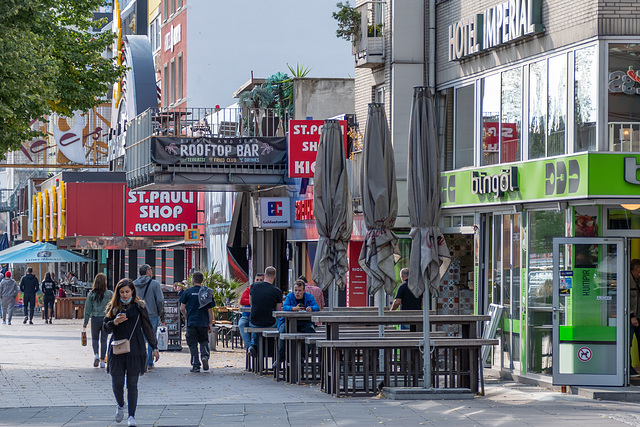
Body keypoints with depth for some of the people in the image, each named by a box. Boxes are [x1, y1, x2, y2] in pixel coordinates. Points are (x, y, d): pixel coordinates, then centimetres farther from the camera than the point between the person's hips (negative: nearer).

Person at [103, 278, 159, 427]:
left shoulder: (139, 307, 3)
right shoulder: (113, 307, 7)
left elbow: (147, 328, 8)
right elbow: (105, 328, 7)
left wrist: (154, 348, 8)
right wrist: (114, 322, -14)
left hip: (135, 351, -2)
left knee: (132, 385, -1)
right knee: (117, 383, 2)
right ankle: (120, 406, 32)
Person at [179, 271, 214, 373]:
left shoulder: (188, 292, -4)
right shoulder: (208, 292, 2)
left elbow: (182, 308, -1)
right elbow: (210, 311, 4)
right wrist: (210, 323, 12)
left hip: (191, 322, -2)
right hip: (204, 323, 2)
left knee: (193, 344, 5)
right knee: (203, 341, 19)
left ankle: (195, 366, 4)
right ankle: (205, 356, -6)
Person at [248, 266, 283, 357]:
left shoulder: (254, 286, -5)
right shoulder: (277, 291, -12)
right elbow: (279, 310, -5)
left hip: (254, 323, 1)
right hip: (269, 324, -1)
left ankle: (253, 344, 12)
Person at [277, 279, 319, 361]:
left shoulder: (309, 297, 6)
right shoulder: (290, 296, 5)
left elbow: (317, 307, -9)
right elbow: (284, 307, -12)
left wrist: (311, 308, -34)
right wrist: (294, 308, -34)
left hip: (304, 322, 0)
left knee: (311, 331, -31)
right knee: (282, 331, -31)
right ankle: (280, 358, -23)